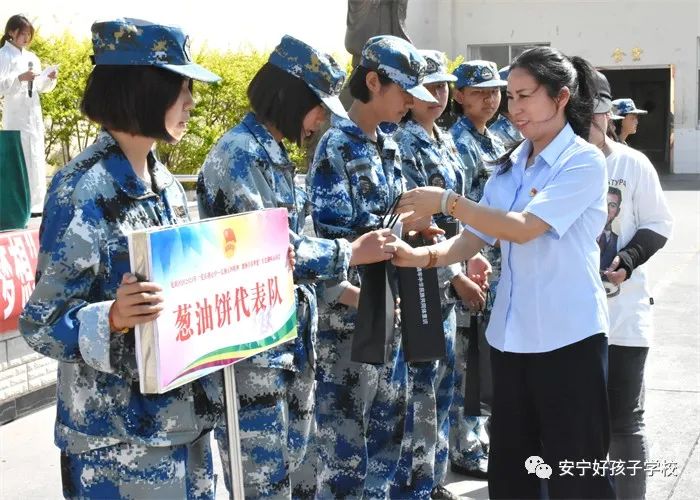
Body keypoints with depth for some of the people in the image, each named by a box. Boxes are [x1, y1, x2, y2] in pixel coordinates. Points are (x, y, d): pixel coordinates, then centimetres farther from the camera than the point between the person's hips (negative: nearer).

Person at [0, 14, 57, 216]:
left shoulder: (32, 57, 15)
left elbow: (41, 87, 18)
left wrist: (50, 79, -1)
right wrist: (20, 78, -26)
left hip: (34, 115, 7)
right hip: (16, 117, -7)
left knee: (37, 159, 8)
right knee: (22, 160, -12)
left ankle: (36, 203, 14)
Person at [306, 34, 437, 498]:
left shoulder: (390, 148, 11)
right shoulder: (336, 146, -13)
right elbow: (329, 237, -20)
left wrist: (414, 228, 3)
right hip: (350, 306, -8)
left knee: (389, 415, 17)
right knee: (345, 419, 2)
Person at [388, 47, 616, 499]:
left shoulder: (584, 162, -11)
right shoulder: (511, 166, 10)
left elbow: (523, 228, -22)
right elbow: (475, 238, 6)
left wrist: (446, 201, -20)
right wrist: (423, 256, -12)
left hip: (567, 335, -7)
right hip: (511, 333, 7)